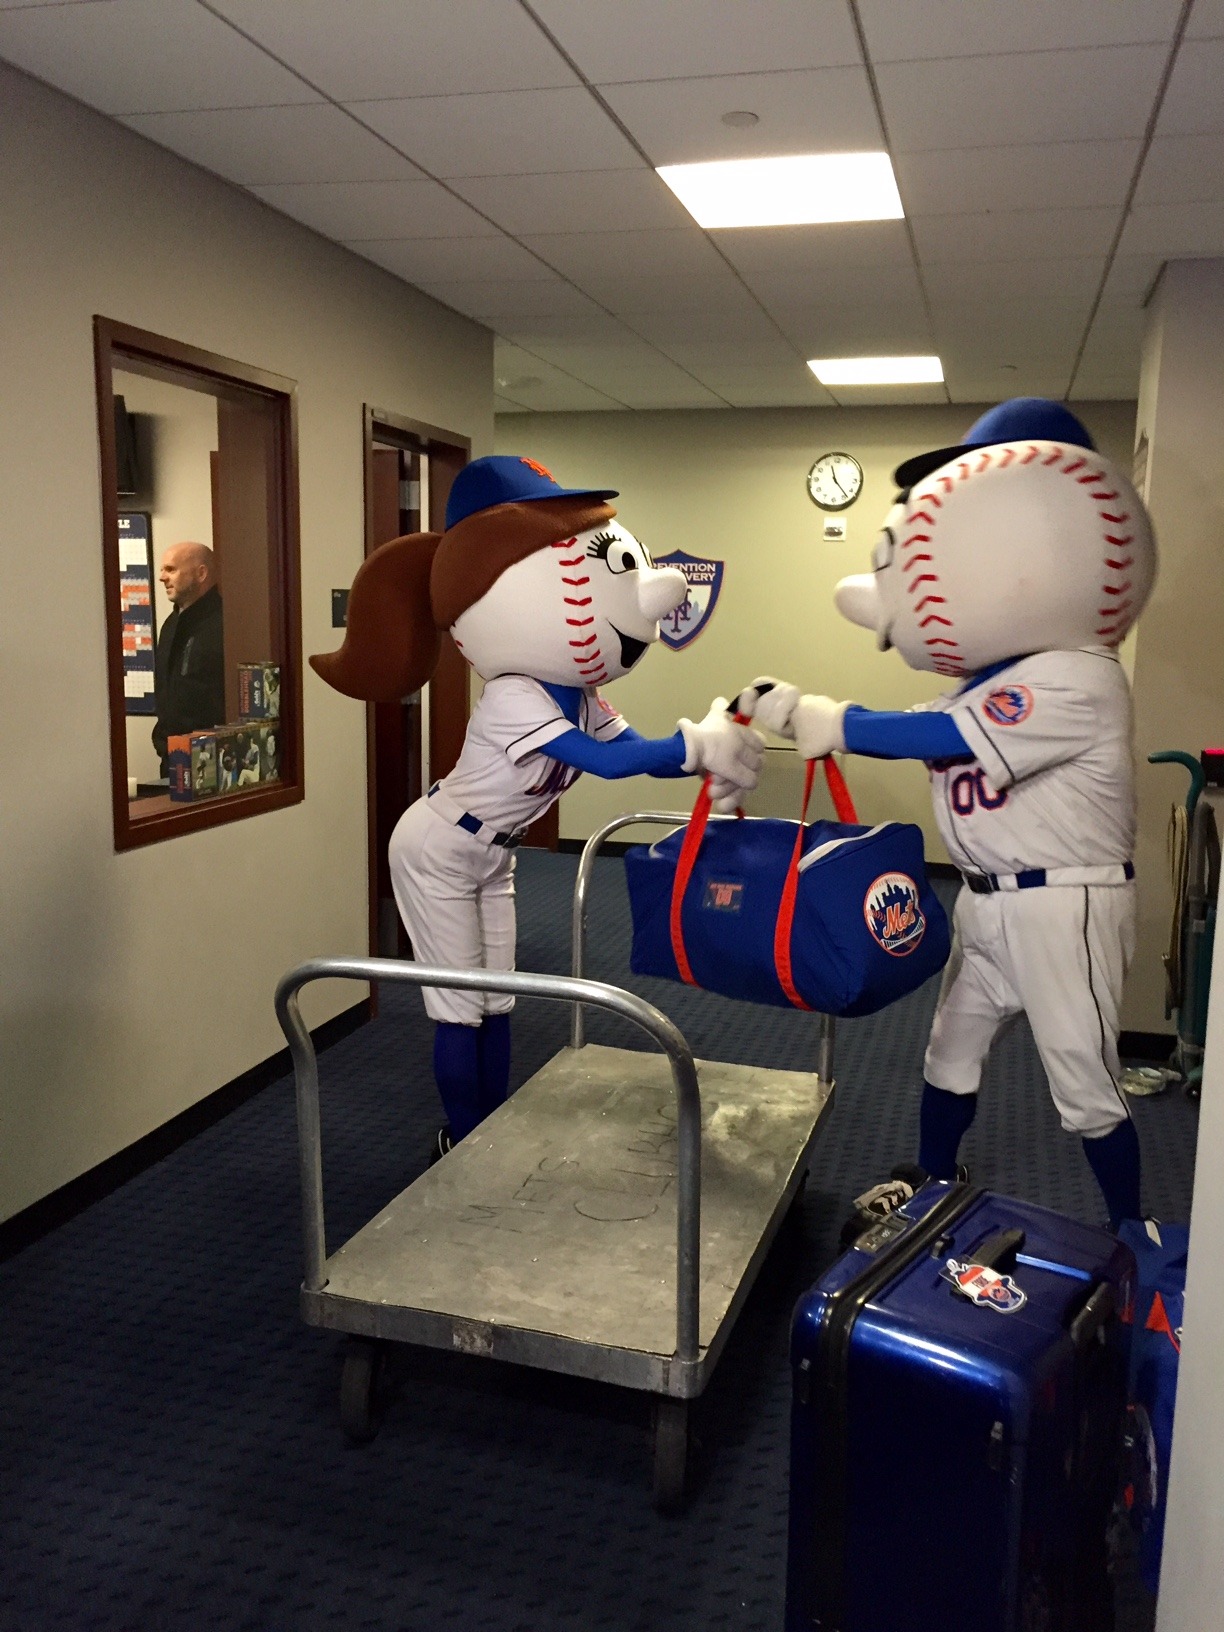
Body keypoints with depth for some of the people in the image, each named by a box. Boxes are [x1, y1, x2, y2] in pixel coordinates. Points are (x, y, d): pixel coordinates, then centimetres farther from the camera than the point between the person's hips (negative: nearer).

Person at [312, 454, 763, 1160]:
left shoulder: (582, 695, -7)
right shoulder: (512, 698, -35)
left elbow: (636, 751, -10)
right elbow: (607, 761, -42)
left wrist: (713, 750, -25)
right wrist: (696, 742, -43)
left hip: (490, 858, 8)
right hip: (439, 853, -8)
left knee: (495, 1001, 13)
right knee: (461, 1007, 0)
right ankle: (464, 1144, 16)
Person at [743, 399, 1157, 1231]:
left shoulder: (1078, 678, -24)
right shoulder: (997, 673, 7)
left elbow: (944, 738, -28)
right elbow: (931, 734, 2)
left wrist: (822, 716, -24)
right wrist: (801, 717, -10)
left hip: (1065, 903, -9)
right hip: (989, 899, 9)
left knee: (1085, 1082, 4)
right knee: (952, 1052, 20)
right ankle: (932, 1185, 40)